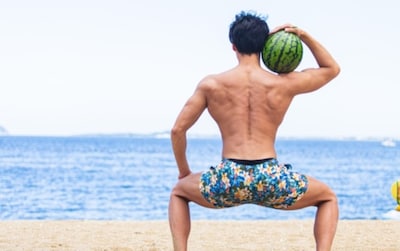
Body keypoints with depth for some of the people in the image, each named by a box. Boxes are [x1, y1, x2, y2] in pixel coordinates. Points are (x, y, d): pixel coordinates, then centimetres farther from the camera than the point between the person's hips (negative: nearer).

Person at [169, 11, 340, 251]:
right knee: (328, 197, 27)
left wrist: (183, 170, 23)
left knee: (179, 192, 31)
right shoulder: (284, 84, 5)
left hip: (229, 180, 0)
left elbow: (178, 130, 8)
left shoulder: (211, 84, 5)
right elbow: (332, 69, 21)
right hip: (271, 179, 0)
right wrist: (305, 36, 14)